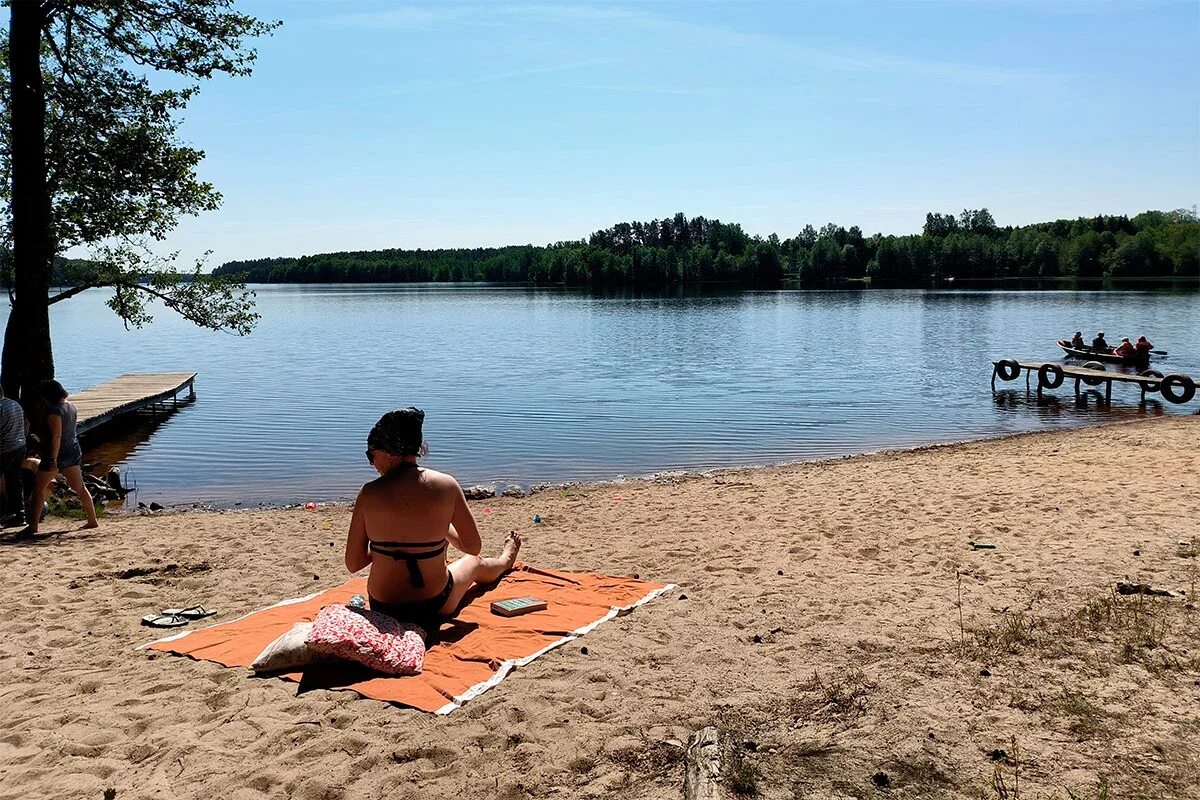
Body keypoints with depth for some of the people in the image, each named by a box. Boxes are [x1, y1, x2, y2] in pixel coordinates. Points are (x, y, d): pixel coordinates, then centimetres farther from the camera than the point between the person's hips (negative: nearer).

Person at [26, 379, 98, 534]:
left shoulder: (54, 411, -19)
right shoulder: (72, 407, 6)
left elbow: (56, 436, -24)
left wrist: (53, 459, -23)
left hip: (57, 453, -8)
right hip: (74, 450, 8)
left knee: (39, 489, 5)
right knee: (80, 488, 12)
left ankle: (33, 525, 7)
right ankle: (93, 520, 12)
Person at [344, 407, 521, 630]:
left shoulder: (370, 493, -16)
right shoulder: (446, 485, -15)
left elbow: (352, 564, -9)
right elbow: (473, 547, -5)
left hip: (382, 609, 1)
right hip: (434, 608, -1)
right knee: (475, 563, 34)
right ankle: (505, 561, 70)